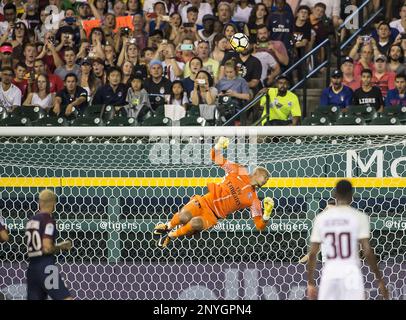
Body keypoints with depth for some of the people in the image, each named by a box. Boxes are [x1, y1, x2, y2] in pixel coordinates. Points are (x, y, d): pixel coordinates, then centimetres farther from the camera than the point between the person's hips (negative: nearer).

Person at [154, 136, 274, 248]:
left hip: (212, 217, 0)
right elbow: (216, 158, 12)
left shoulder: (253, 200, 7)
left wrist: (267, 212, -16)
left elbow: (260, 226, 4)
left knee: (196, 223, -34)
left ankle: (171, 235, -8)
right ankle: (168, 226, 4)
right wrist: (219, 146, -10)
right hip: (205, 201, 0)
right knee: (184, 217, -31)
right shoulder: (239, 171, 6)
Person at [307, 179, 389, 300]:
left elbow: (312, 254, 5)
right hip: (351, 272, -3)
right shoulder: (359, 217, -4)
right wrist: (380, 279, 0)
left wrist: (310, 282, 14)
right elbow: (367, 252, -8)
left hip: (329, 273, 3)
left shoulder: (321, 218, 5)